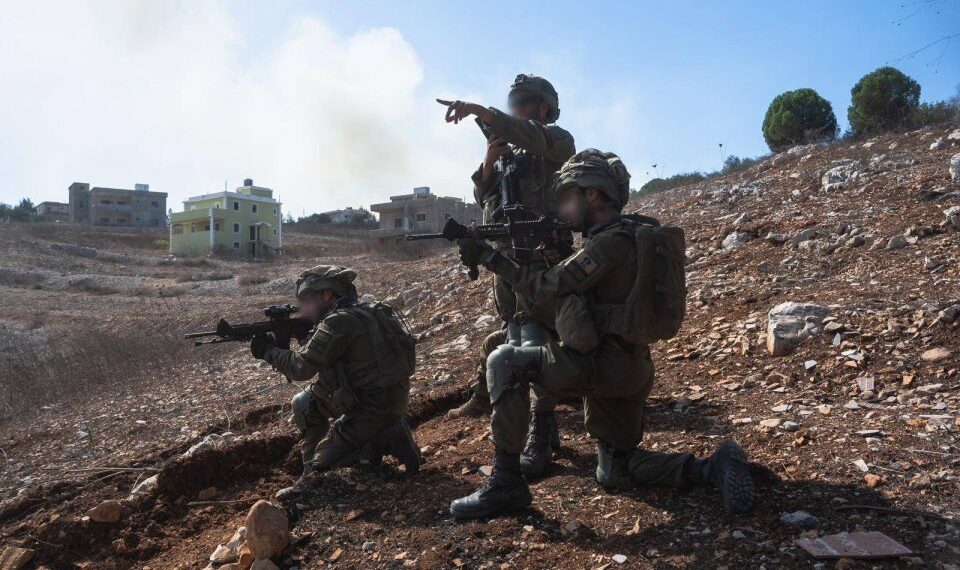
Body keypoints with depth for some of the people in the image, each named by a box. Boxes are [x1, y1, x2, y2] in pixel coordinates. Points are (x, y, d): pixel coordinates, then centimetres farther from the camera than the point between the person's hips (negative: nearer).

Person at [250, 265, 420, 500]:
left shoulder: (339, 321, -17)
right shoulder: (360, 314, 12)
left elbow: (303, 367, -15)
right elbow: (318, 363, 17)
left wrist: (268, 352, 0)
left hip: (374, 409, -9)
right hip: (379, 398, 9)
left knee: (322, 462, 4)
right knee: (304, 403, 17)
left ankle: (386, 441, -4)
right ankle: (312, 471, 18)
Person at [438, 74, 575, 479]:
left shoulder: (556, 141, 2)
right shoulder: (511, 151, 24)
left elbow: (532, 136, -22)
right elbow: (485, 198, 16)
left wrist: (480, 111, -34)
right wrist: (489, 164, -2)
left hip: (541, 257, -8)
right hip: (506, 259, 8)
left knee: (536, 342, -16)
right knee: (516, 344, 10)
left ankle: (540, 439, -14)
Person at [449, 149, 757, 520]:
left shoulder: (614, 240, -16)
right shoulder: (615, 237, 15)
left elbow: (549, 288, -16)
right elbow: (563, 287, 18)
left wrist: (490, 258, -11)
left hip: (603, 364, -10)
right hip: (621, 373, 10)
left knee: (504, 363, -11)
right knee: (615, 474, 21)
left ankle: (505, 482, -9)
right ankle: (711, 468, 8)